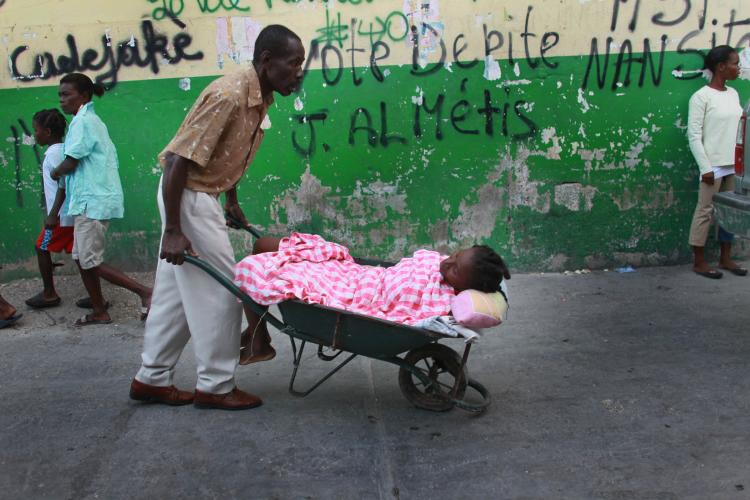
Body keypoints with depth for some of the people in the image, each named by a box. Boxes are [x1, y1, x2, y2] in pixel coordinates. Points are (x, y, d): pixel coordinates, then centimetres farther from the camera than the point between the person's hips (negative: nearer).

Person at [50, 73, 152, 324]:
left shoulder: (82, 121, -12)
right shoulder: (94, 121, 18)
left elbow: (70, 162, -15)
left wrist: (55, 172, 6)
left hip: (92, 200, -10)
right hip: (92, 199, 10)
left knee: (90, 261, -7)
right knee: (82, 258, 13)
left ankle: (145, 292, -8)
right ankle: (99, 311, 18)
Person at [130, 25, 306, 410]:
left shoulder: (259, 98, 3)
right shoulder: (228, 96, -24)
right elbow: (178, 160, -25)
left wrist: (231, 202, 24)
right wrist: (172, 230, -25)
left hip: (201, 195, 9)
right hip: (186, 195, -9)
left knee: (176, 289, 13)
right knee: (218, 292, -3)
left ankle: (151, 378, 24)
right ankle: (215, 386, 11)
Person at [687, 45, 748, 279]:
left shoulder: (733, 94, 11)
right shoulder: (701, 97, -9)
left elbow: (736, 129, 15)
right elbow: (694, 135, -12)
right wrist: (705, 167, -15)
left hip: (733, 164, 7)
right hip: (713, 164, -7)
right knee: (706, 211, 0)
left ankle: (725, 258, 21)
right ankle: (699, 261, 8)